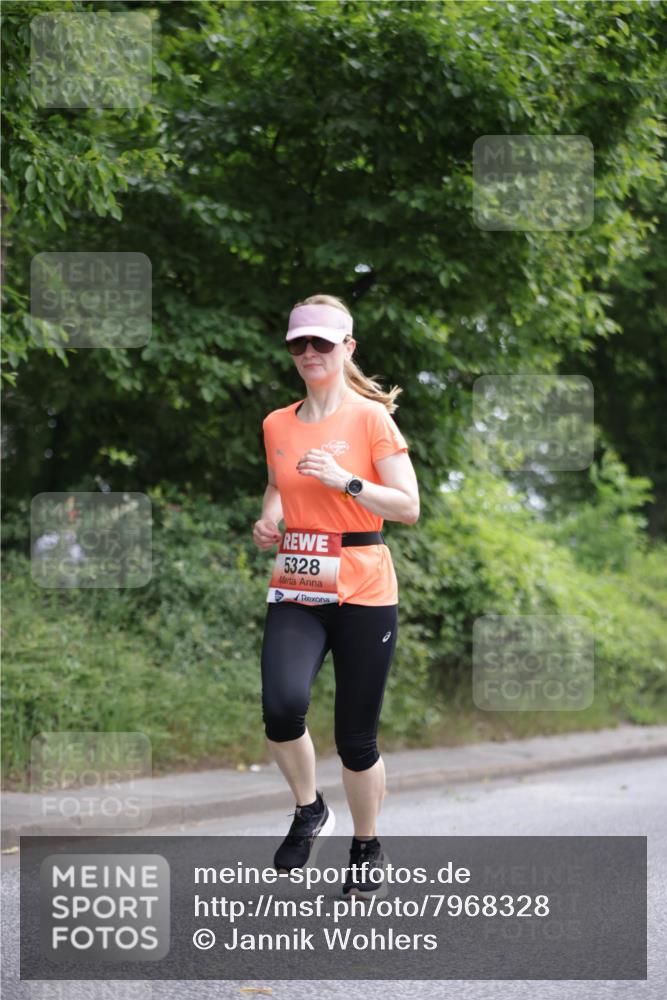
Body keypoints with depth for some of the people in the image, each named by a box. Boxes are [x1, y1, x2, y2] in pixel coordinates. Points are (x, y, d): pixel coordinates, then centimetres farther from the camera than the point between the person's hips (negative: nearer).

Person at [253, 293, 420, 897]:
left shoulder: (371, 417, -3)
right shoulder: (277, 425, 10)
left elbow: (409, 507, -7)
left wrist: (346, 481, -19)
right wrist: (268, 521, 6)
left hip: (362, 592, -3)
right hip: (295, 590, 3)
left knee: (356, 736, 2)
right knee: (283, 707, -23)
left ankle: (368, 851, 26)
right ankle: (309, 812, 5)